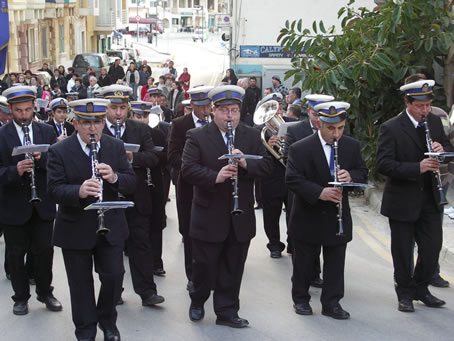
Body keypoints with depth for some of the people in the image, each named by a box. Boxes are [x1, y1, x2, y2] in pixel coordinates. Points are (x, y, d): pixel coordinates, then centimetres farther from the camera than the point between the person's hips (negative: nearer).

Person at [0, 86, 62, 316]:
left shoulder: (46, 132, 4)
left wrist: (41, 158, -20)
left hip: (42, 204, 2)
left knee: (44, 250, 9)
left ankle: (45, 292, 27)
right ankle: (21, 297, 24)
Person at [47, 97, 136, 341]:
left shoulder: (116, 147, 0)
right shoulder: (59, 152, -9)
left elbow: (131, 184, -2)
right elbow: (54, 190, -16)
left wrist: (114, 177, -25)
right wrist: (79, 191, -36)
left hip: (110, 227, 2)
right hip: (75, 230, -2)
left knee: (114, 277, 4)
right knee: (81, 284, 9)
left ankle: (108, 321, 30)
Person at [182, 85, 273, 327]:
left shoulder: (252, 136, 6)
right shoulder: (197, 137, -4)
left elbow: (266, 165, 0)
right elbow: (188, 169, -14)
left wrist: (246, 163, -19)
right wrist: (215, 177, -29)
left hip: (241, 218, 3)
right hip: (209, 216, -3)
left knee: (233, 268, 10)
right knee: (204, 265, 9)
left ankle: (227, 312, 22)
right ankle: (197, 302, 33)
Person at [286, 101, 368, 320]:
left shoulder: (352, 146, 0)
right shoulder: (300, 149, -13)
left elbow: (363, 172, 6)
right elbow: (292, 179, -18)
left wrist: (351, 176, -18)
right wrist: (319, 192, -31)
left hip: (338, 217, 3)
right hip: (308, 217, -3)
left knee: (335, 264, 8)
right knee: (304, 262, 12)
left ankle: (331, 303, 20)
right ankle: (300, 299, 29)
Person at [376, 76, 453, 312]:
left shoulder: (435, 122, 5)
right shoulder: (390, 128, -13)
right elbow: (384, 164, -20)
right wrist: (417, 167, -30)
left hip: (429, 199, 5)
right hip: (402, 201, -4)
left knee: (432, 247, 8)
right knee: (402, 251, 8)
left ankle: (420, 288, 29)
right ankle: (405, 293, 25)